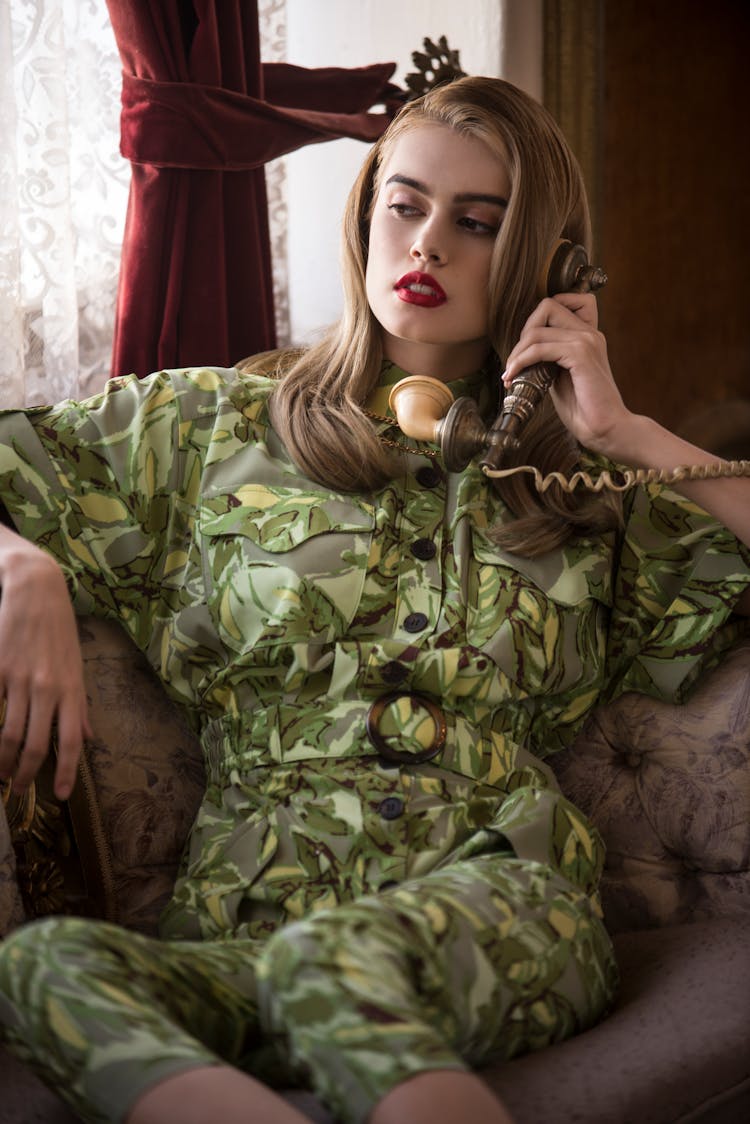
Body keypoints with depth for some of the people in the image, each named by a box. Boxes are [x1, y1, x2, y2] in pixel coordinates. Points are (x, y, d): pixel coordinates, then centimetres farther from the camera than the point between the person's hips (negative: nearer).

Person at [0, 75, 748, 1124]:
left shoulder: (587, 489, 19)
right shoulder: (217, 421, 17)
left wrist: (626, 435, 6)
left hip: (497, 898, -1)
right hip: (249, 910, 1)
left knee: (329, 961, -37)